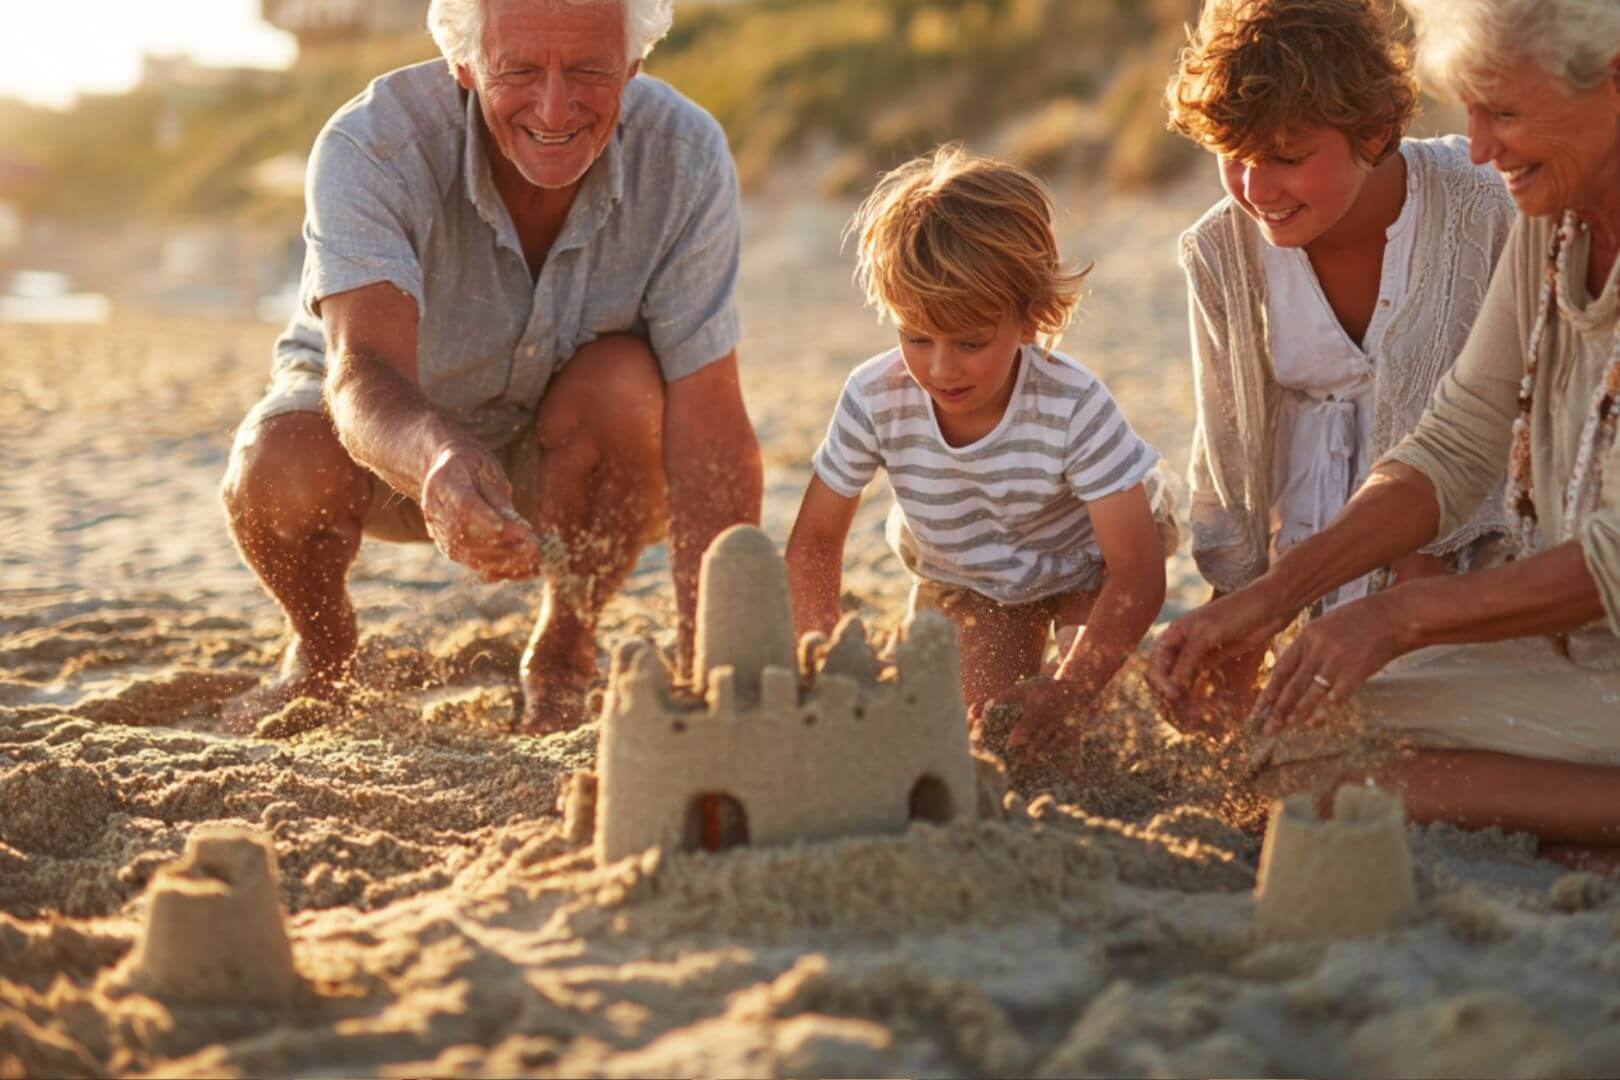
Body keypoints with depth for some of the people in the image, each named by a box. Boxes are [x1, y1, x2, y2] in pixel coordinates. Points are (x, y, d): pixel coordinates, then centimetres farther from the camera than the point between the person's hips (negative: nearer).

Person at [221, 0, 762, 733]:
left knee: (624, 384, -32)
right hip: (391, 439, 0)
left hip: (560, 459, 1)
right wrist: (438, 462, -70)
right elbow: (367, 372, -45)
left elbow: (707, 430, -28)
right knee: (279, 471, -32)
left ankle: (562, 661, -4)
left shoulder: (686, 159, -26)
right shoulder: (371, 148, -31)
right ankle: (322, 650, 5)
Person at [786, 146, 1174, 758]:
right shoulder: (875, 402, -31)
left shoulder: (1074, 408, -39)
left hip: (1084, 566, -2)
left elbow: (1136, 573, -35)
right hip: (962, 577, 2)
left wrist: (1065, 693, -47)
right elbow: (815, 540, -16)